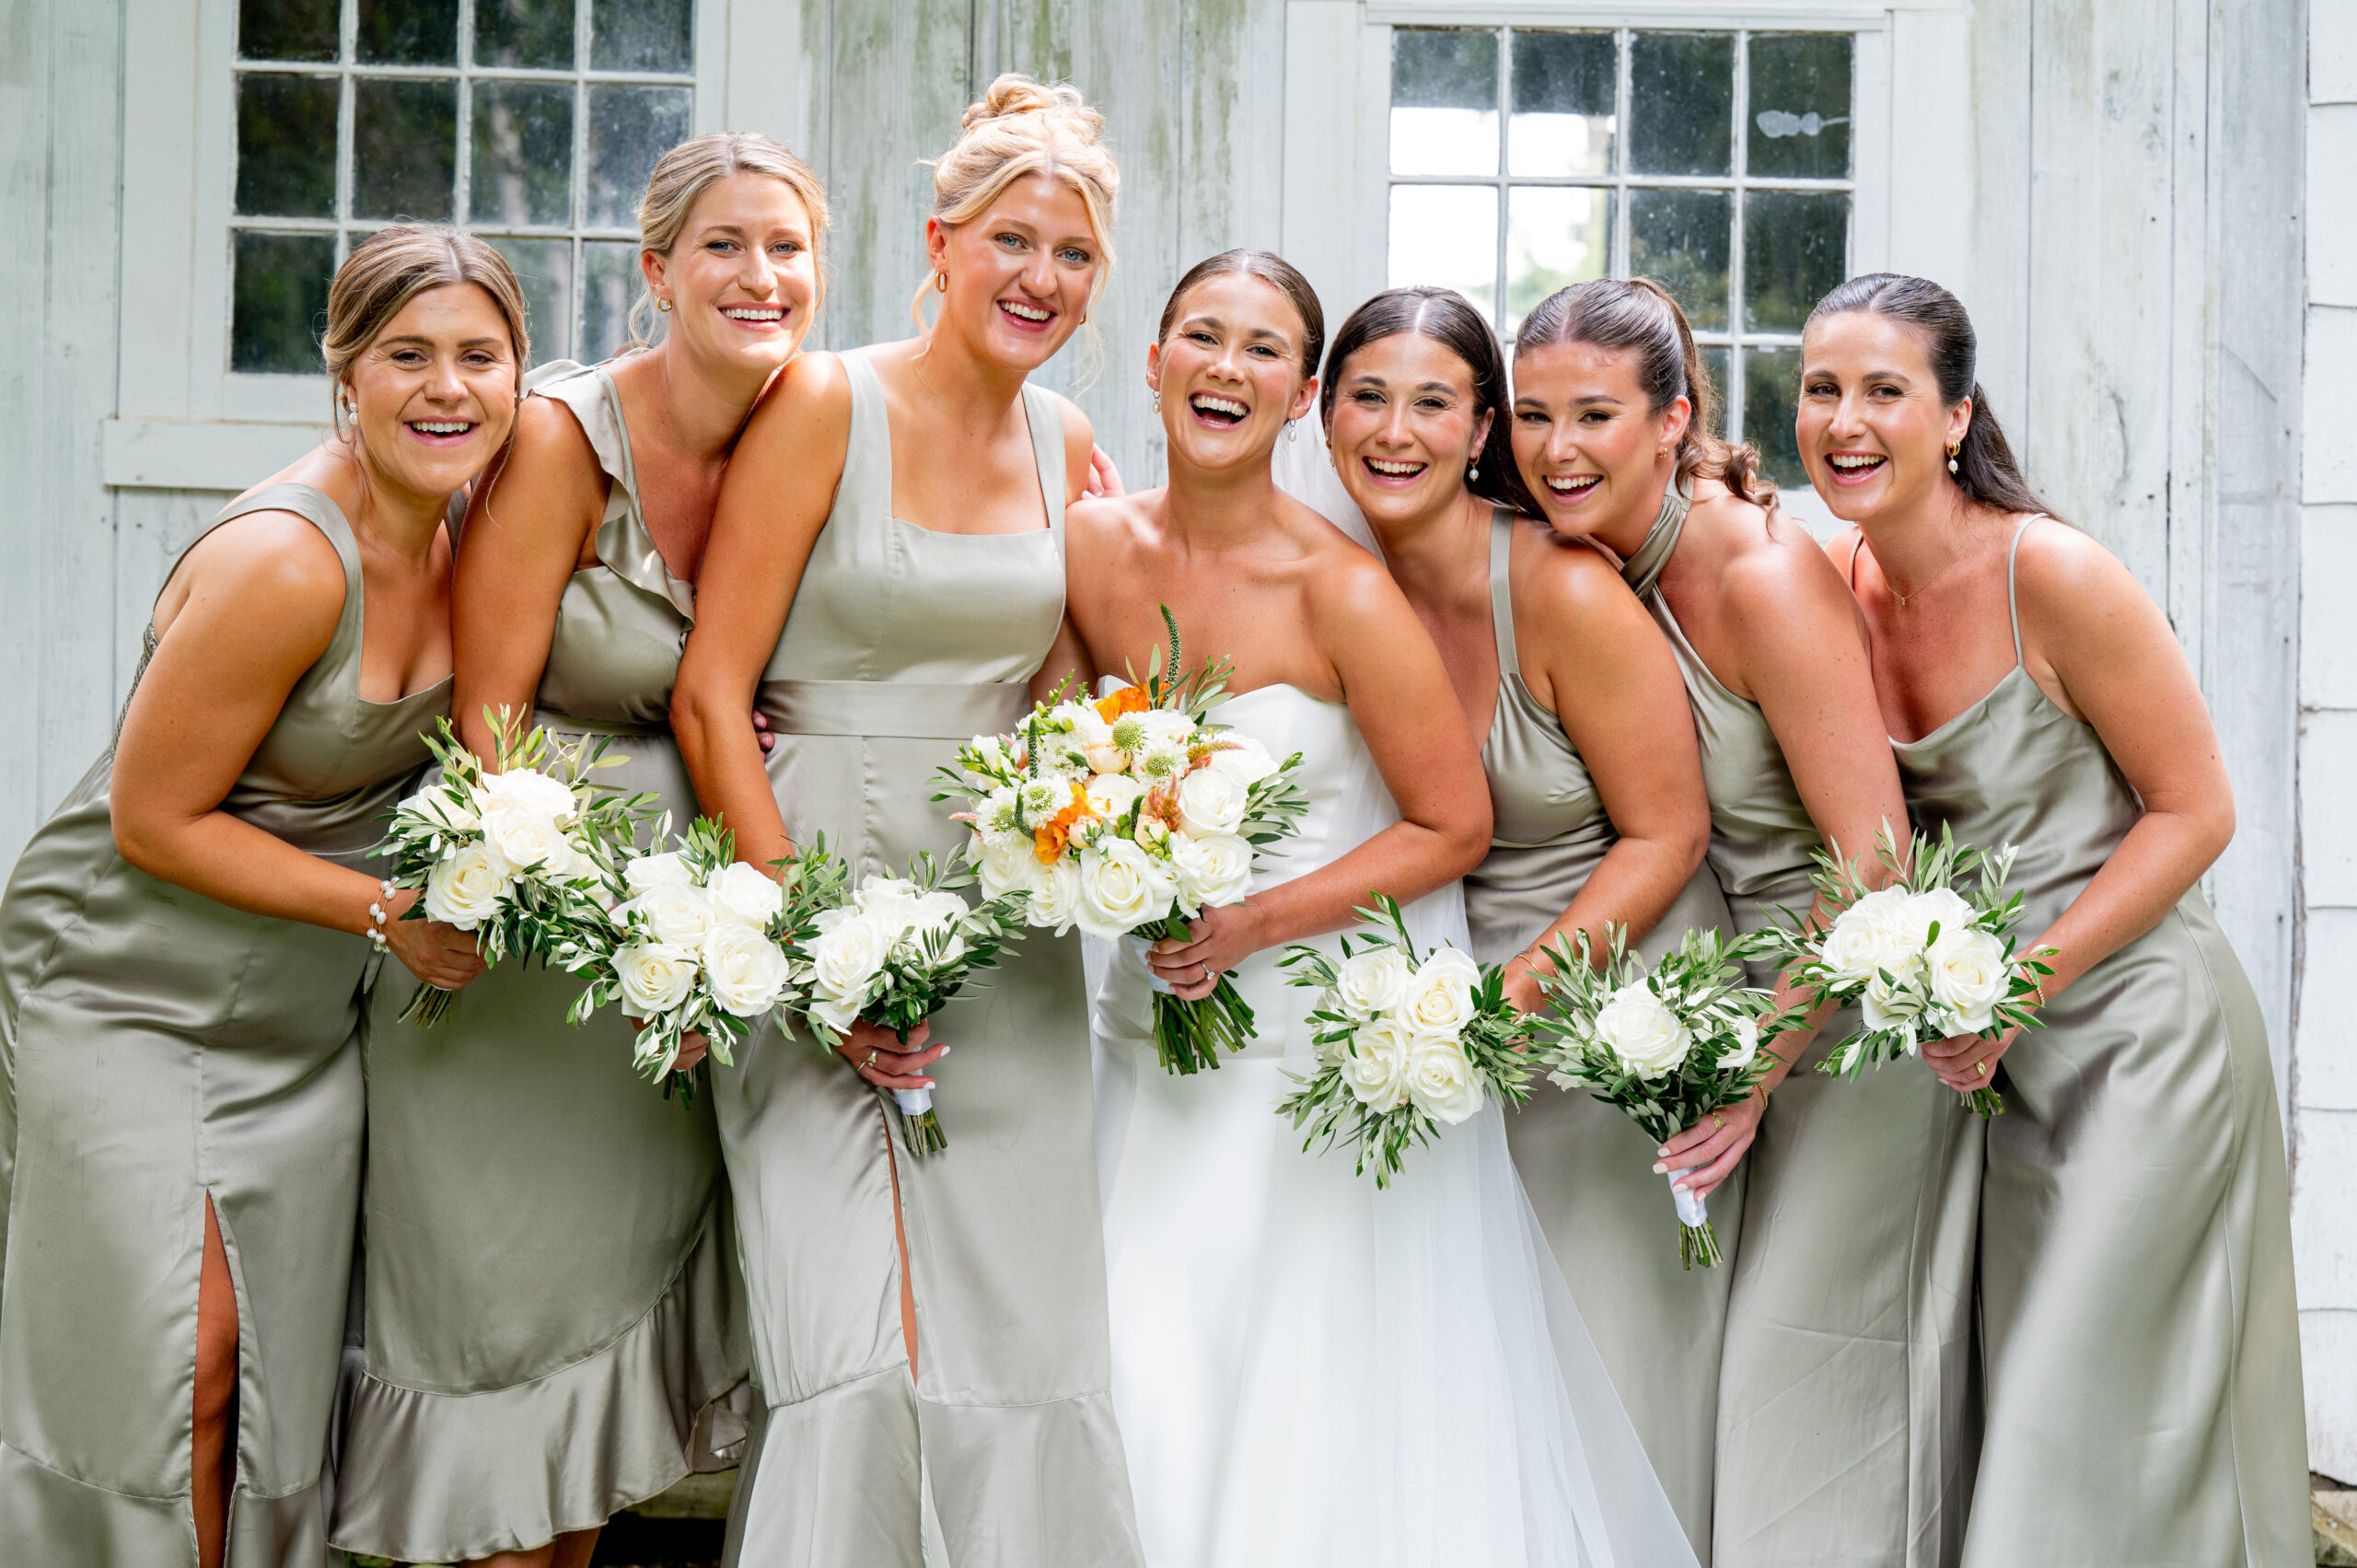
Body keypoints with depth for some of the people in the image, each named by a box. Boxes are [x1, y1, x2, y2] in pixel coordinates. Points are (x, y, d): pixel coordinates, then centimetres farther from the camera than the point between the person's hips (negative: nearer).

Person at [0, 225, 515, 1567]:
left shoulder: (463, 524, -3)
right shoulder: (280, 560, -26)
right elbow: (155, 820, -20)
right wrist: (390, 913, -18)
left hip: (303, 1010, 7)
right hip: (128, 987, -6)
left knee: (282, 1371, 7)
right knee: (174, 1364, -8)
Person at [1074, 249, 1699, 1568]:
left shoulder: (1344, 591, -16)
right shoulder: (1099, 548, -2)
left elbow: (1454, 827, -11)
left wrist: (1252, 925, -16)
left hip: (1345, 1020, -4)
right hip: (1161, 1027, 4)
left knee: (1332, 1400, 2)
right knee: (1148, 1392, 6)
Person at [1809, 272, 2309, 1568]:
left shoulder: (2052, 575, -18)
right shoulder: (1834, 583, -1)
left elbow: (2194, 811, -13)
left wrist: (2014, 988, -19)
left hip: (2139, 1031, -6)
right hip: (1996, 1057, 6)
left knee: (2090, 1427, -1)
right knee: (2007, 1398, 13)